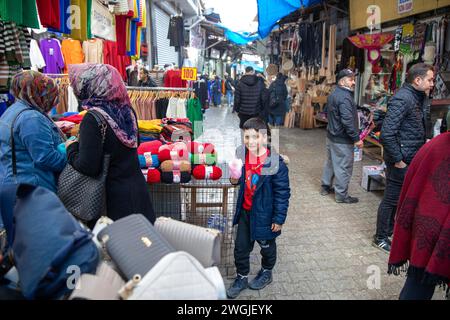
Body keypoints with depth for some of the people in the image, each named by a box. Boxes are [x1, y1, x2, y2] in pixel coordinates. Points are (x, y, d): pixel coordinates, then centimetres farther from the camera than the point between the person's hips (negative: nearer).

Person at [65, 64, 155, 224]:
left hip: (115, 197, -6)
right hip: (138, 189, 6)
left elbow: (88, 167, -21)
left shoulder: (93, 119, -19)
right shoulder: (126, 110, 1)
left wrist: (72, 148, -2)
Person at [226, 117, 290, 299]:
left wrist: (279, 219, -13)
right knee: (241, 247, 16)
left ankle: (266, 272, 47)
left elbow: (283, 193, -17)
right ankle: (241, 278, 37)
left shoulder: (276, 164, -25)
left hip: (264, 214, -4)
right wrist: (235, 179, -9)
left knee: (266, 246, 21)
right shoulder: (242, 154, -10)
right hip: (245, 211, 5)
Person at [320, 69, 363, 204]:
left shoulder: (333, 94, 12)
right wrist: (356, 139, -24)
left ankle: (326, 187, 33)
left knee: (330, 162, 20)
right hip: (342, 139, -10)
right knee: (343, 167, -1)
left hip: (332, 135, 10)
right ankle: (341, 195, 8)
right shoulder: (344, 97, -22)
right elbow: (348, 121, -29)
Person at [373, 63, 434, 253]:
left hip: (412, 159, 9)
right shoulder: (402, 99, -20)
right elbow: (387, 133, -26)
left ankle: (389, 230, 38)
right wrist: (398, 160, -20)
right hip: (401, 161, -9)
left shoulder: (420, 98, 10)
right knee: (392, 199, 3)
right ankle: (381, 238, 18)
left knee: (401, 197, 21)